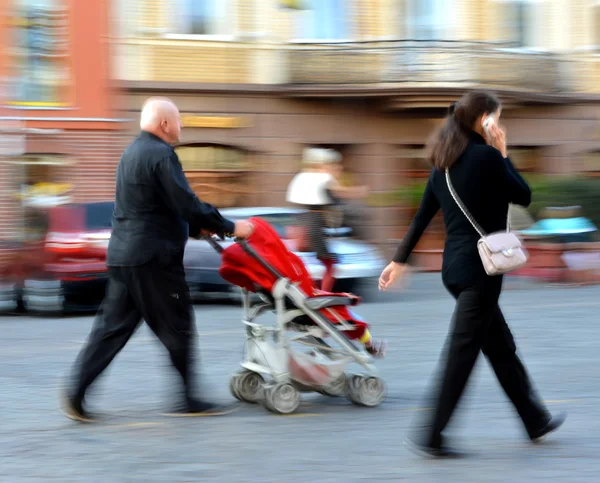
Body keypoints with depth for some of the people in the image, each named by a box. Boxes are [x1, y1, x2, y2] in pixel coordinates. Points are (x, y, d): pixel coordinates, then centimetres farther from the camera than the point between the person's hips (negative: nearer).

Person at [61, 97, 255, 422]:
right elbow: (186, 204, -18)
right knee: (177, 327, 1)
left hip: (123, 253, 9)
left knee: (113, 325, 8)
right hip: (153, 257, -9)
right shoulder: (161, 155, -13)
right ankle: (188, 400, 8)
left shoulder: (132, 153, 18)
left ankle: (76, 392, 0)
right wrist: (229, 227, -10)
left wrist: (196, 227, 21)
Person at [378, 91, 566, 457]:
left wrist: (400, 261, 16)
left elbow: (422, 217, 12)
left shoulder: (444, 163, 10)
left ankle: (536, 420, 28)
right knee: (464, 351, -6)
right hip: (480, 267, -9)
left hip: (455, 266, 9)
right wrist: (503, 155, 3)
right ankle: (432, 436, -7)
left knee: (501, 346, 17)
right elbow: (524, 196, -3)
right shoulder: (487, 157, -13)